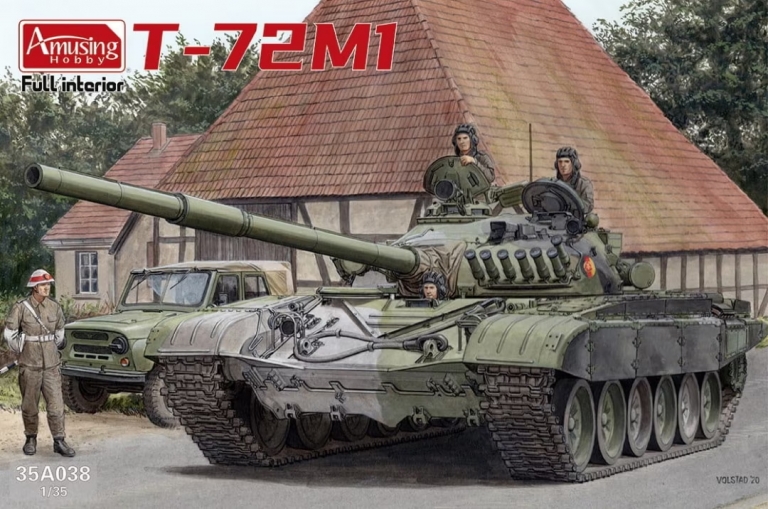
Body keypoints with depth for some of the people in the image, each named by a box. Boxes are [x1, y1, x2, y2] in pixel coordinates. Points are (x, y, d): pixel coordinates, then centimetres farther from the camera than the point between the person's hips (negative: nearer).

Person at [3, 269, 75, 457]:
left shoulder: (55, 307, 3)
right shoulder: (21, 307, -8)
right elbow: (9, 334, -2)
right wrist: (22, 351, 5)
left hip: (51, 364, 2)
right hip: (29, 364, -2)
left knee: (56, 403, -2)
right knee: (29, 405, 8)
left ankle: (59, 441, 3)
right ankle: (31, 439, 22)